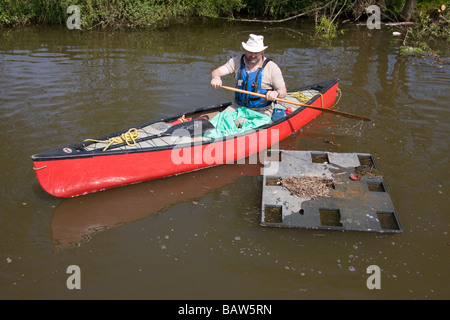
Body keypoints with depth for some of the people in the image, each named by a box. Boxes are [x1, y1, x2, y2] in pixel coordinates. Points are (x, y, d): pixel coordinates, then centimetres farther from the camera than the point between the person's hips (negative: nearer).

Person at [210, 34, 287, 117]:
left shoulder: (272, 67, -3)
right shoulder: (237, 61, 3)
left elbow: (283, 92, -4)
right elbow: (216, 72, -5)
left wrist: (276, 93, -29)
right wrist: (216, 78, -31)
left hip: (261, 110, -2)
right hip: (238, 107, 3)